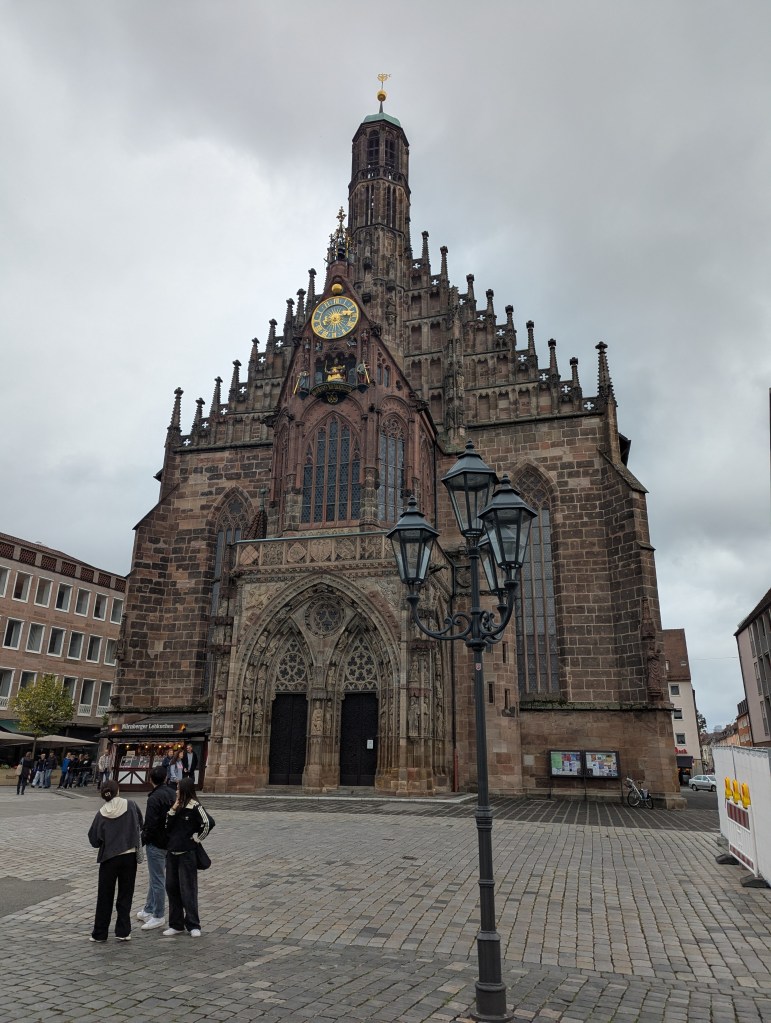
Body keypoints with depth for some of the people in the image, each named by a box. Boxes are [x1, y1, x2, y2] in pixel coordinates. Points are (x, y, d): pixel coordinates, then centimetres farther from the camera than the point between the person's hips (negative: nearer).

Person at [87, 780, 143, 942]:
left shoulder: (102, 814, -8)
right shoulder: (131, 805, -7)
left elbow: (94, 840, -2)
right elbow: (140, 825, 6)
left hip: (109, 858, 0)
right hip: (129, 856, 0)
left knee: (105, 896, 13)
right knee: (125, 895, 12)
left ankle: (99, 933, 20)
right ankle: (123, 932, 14)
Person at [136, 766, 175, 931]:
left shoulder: (154, 798, -20)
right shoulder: (173, 794, 3)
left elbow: (151, 824, -23)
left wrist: (143, 840, -7)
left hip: (156, 843, -8)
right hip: (170, 842, 8)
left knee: (157, 880, 2)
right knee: (156, 878, 21)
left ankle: (158, 917, 12)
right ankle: (149, 910, 34)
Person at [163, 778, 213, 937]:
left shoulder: (195, 807, -12)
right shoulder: (176, 806, 8)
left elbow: (207, 824, -18)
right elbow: (168, 827, 3)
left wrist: (196, 839, -10)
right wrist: (172, 810, -7)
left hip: (187, 854, -7)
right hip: (172, 852, 7)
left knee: (187, 889, -1)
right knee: (171, 888, 12)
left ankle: (193, 925, 10)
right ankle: (176, 924, 24)